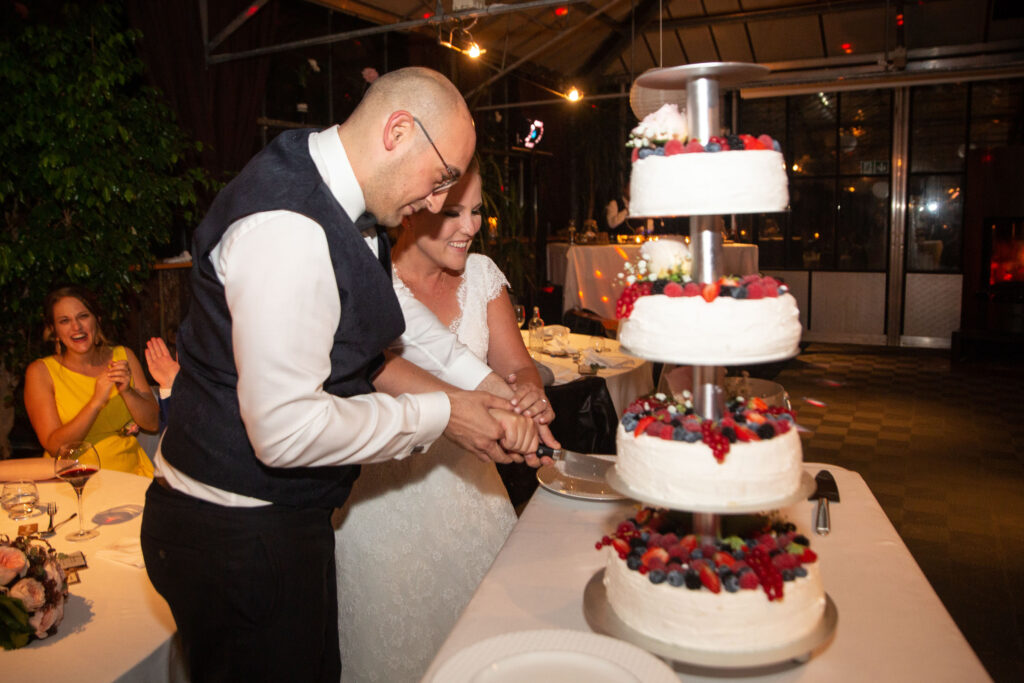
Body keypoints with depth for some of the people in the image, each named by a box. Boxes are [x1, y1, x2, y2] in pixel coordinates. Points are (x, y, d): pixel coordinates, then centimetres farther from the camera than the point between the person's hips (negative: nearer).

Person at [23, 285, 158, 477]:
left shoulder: (123, 356, 7)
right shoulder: (40, 371, 0)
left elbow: (153, 423, 5)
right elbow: (54, 446, -9)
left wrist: (127, 392, -12)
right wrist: (96, 402, -20)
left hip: (130, 471, 2)